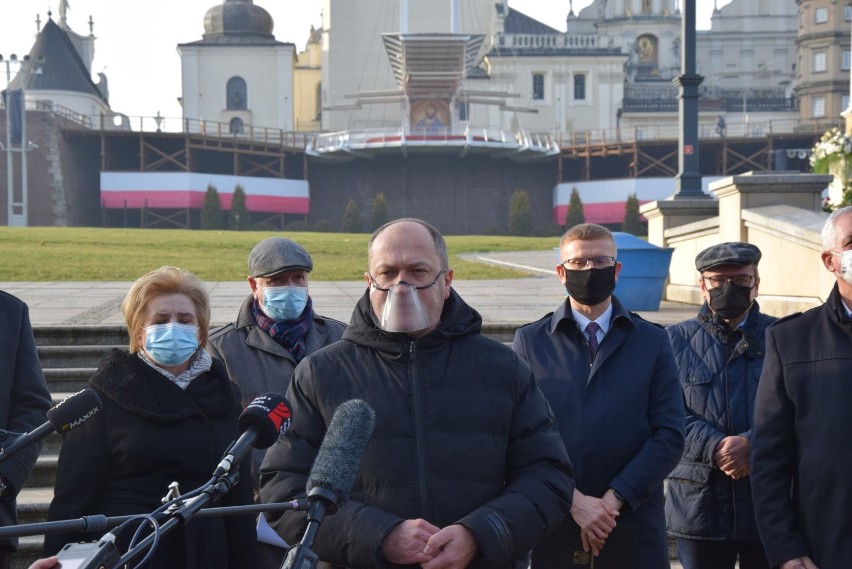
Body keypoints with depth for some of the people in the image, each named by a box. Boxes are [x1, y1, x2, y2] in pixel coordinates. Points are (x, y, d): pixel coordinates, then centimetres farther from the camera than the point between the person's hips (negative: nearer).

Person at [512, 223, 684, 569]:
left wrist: (615, 498, -10)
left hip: (634, 527, 1)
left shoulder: (653, 341, 7)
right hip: (552, 526, 0)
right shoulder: (529, 341, 4)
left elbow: (669, 434, 0)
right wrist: (572, 500, -13)